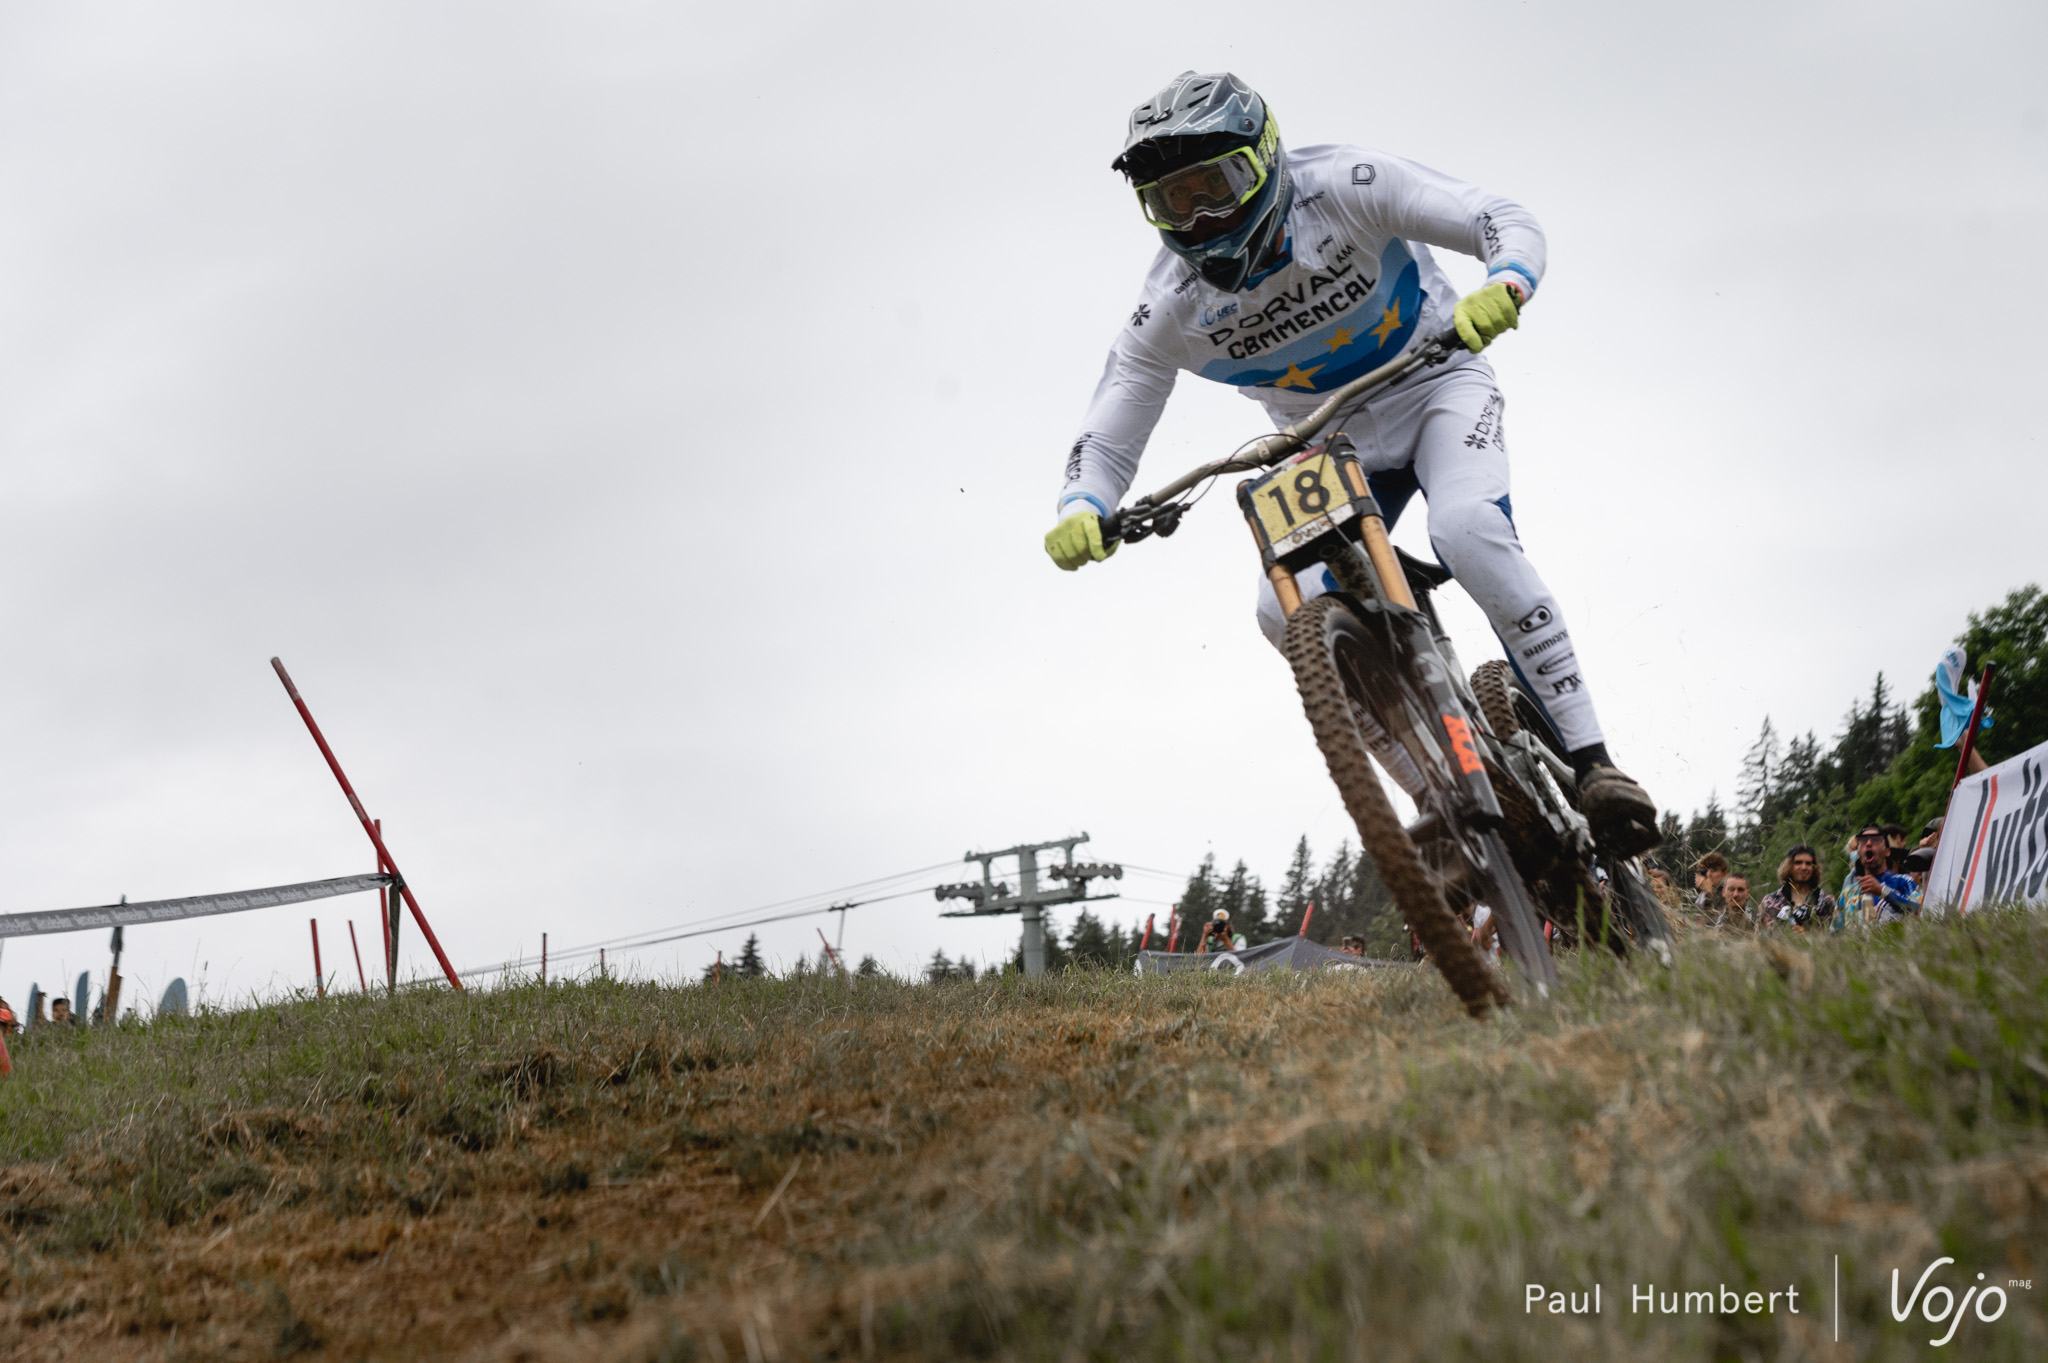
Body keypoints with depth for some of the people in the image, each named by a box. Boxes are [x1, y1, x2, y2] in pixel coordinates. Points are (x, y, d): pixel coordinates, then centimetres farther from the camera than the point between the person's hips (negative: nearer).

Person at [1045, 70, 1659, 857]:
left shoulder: (1342, 188, -24)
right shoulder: (1173, 306, -16)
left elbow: (1507, 221, -25)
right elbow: (1107, 434, -13)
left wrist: (1503, 287, -49)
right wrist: (1081, 509, -36)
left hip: (1435, 387, -3)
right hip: (1332, 444, 4)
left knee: (1468, 532, -33)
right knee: (1288, 613, -19)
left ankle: (1591, 762, -27)